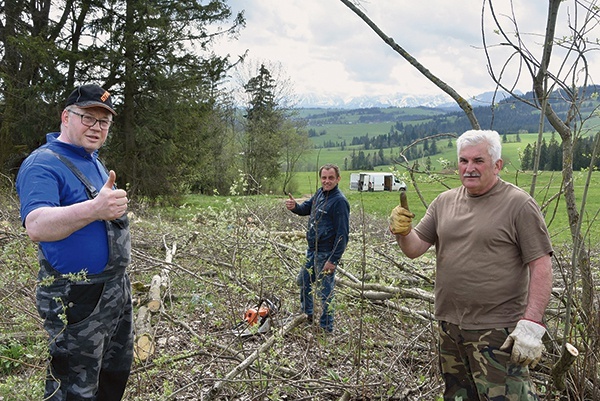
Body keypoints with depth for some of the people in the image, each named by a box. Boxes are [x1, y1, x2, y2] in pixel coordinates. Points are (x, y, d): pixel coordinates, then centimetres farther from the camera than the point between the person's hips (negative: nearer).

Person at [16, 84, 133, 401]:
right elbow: (36, 226, -36)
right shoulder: (42, 164, -18)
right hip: (78, 299, -9)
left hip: (117, 289, 9)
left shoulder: (93, 160, 11)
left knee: (117, 373, 21)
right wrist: (92, 210, -51)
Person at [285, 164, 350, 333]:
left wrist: (333, 260, -23)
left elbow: (342, 234, -22)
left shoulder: (340, 201, -20)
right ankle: (306, 315, 44)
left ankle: (326, 328, 18)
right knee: (303, 281, 23)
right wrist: (295, 206, -9)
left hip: (326, 254, -9)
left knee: (325, 292, 3)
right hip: (312, 249, 9)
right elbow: (306, 208, 16)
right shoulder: (320, 193, 5)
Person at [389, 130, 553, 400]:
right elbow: (415, 249, 6)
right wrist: (402, 233, -16)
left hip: (497, 331, -6)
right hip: (449, 326, 6)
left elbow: (541, 266, -12)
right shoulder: (444, 202, 7)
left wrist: (532, 324, -18)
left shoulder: (519, 204, -8)